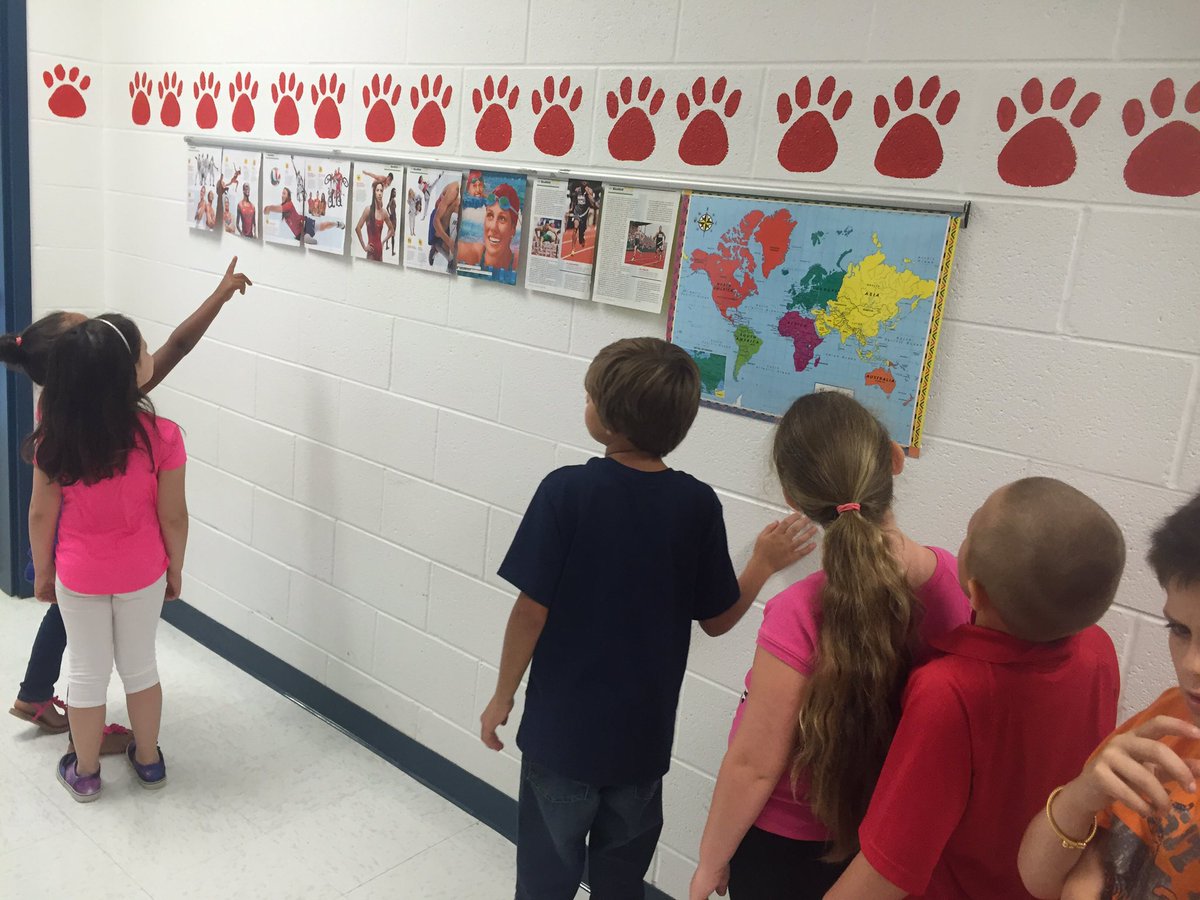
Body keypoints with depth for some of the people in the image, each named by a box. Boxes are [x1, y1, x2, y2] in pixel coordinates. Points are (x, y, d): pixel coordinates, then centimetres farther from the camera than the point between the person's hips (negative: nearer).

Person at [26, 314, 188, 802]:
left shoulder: (55, 439, -17)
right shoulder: (161, 436, -24)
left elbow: (41, 514, -7)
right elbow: (173, 516, -14)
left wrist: (42, 572, 9)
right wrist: (175, 567, 3)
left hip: (78, 576, 1)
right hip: (142, 574, -1)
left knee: (87, 672, 18)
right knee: (139, 664, 20)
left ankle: (85, 772, 36)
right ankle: (148, 760, 38)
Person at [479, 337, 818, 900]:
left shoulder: (567, 490, -19)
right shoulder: (698, 505, -11)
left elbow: (532, 610, -16)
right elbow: (718, 619, -3)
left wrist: (502, 697, -2)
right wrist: (764, 564, 13)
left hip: (562, 728, -2)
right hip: (643, 734, 3)